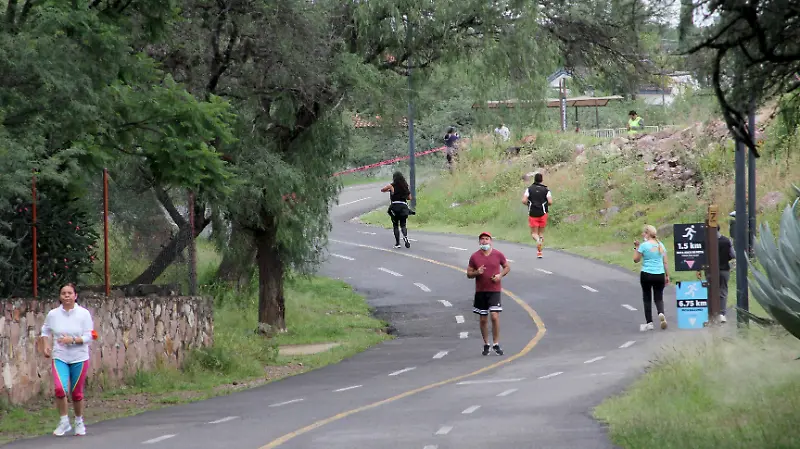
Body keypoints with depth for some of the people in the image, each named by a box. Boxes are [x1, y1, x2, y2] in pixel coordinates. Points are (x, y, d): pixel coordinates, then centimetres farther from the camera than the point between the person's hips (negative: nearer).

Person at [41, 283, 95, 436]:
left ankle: (79, 422, 31)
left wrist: (73, 340, -22)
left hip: (79, 358, 0)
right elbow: (45, 331, 15)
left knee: (76, 393, 9)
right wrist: (46, 345, -1)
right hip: (59, 358, 1)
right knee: (60, 388, -20)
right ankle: (64, 422, -5)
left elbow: (89, 336, -8)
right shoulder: (53, 314, -1)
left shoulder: (84, 313, -7)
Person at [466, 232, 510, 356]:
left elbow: (507, 267, 13)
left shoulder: (498, 255, 0)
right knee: (483, 319, 7)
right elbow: (469, 274, 7)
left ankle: (496, 344, -4)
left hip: (495, 290, -2)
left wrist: (500, 275, -7)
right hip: (480, 291, 2)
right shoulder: (474, 257, 2)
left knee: (495, 316, -13)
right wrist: (477, 273, -15)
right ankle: (486, 344, 19)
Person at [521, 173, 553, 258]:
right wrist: (545, 204, 12)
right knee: (541, 232, 13)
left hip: (532, 213, -1)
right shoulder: (546, 189, 0)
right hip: (543, 213, 1)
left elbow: (524, 201, -9)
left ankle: (538, 240, -28)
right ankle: (539, 252, 11)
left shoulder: (529, 189, 0)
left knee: (534, 233, 6)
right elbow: (550, 201, -10)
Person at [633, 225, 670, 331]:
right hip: (660, 275, 3)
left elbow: (636, 259, 0)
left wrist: (636, 247, 8)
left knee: (647, 298, 8)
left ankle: (649, 322, 8)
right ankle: (661, 313, -19)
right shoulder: (660, 245, 6)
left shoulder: (644, 245, -8)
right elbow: (665, 262, 9)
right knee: (659, 298, 11)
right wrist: (667, 275, 15)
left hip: (646, 275, -3)